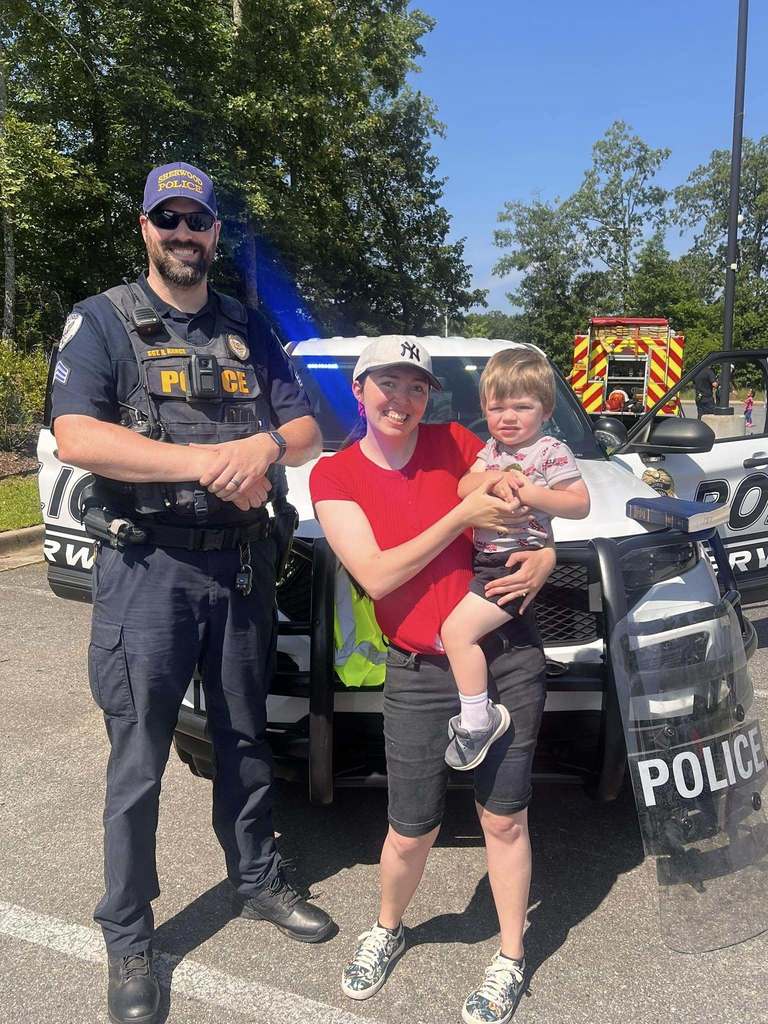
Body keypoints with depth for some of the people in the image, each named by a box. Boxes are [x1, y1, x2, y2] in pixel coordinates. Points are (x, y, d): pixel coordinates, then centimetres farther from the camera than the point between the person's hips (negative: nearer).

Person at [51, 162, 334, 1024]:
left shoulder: (247, 330, 11)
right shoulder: (101, 322, -2)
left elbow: (307, 431, 9)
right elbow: (75, 438, -17)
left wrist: (266, 445, -15)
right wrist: (208, 463, -23)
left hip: (241, 560, 4)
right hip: (145, 566, -4)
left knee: (244, 738, 17)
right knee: (138, 762, 4)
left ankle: (257, 881, 36)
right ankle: (127, 936, 22)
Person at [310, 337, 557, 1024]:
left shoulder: (456, 443, 0)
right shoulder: (334, 476, -3)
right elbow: (377, 576, -14)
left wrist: (547, 556, -9)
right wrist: (465, 516, -17)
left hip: (507, 659, 1)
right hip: (418, 676, -1)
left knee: (504, 819, 12)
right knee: (411, 835, 8)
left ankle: (512, 960, 35)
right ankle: (387, 930, 41)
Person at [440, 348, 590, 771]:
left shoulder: (552, 451, -6)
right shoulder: (492, 448, 15)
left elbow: (580, 504, -11)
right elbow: (463, 487, 3)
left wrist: (530, 493, -21)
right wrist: (493, 479, -17)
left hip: (517, 560, -9)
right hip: (483, 557, 9)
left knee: (457, 630, -17)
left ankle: (477, 719, -7)